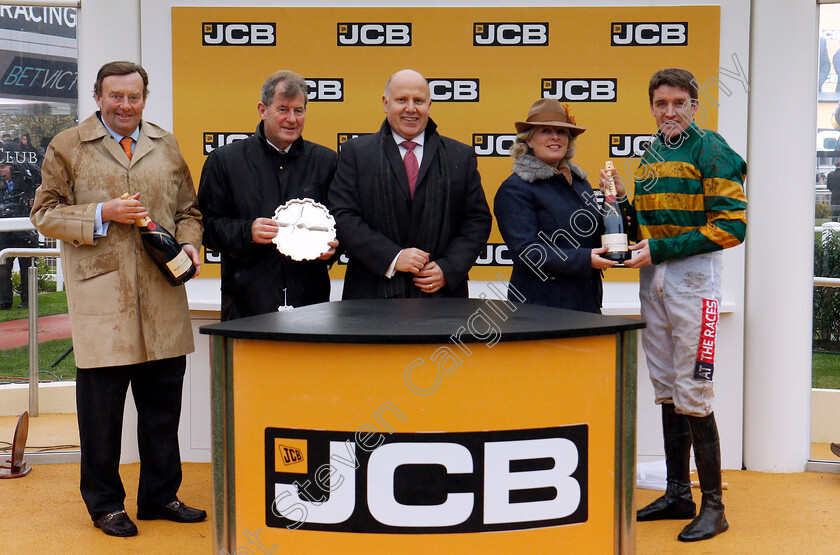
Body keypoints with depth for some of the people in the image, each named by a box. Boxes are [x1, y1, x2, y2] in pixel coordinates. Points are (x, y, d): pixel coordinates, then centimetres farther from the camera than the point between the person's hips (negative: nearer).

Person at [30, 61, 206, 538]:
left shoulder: (166, 146, 15)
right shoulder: (68, 147, 4)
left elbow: (188, 208, 20)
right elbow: (45, 213, 1)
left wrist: (189, 242, 0)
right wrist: (102, 213, -13)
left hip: (163, 297, 4)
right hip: (101, 298, -3)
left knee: (164, 404, 10)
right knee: (101, 407, 3)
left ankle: (161, 495, 25)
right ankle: (105, 503, 18)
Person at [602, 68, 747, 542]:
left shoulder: (710, 149, -6)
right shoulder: (651, 155, 16)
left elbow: (731, 225, -14)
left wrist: (662, 249, -16)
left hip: (693, 278, -7)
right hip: (653, 280, 7)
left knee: (693, 396, -6)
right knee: (667, 392, 11)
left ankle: (713, 506, 5)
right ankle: (678, 495, 22)